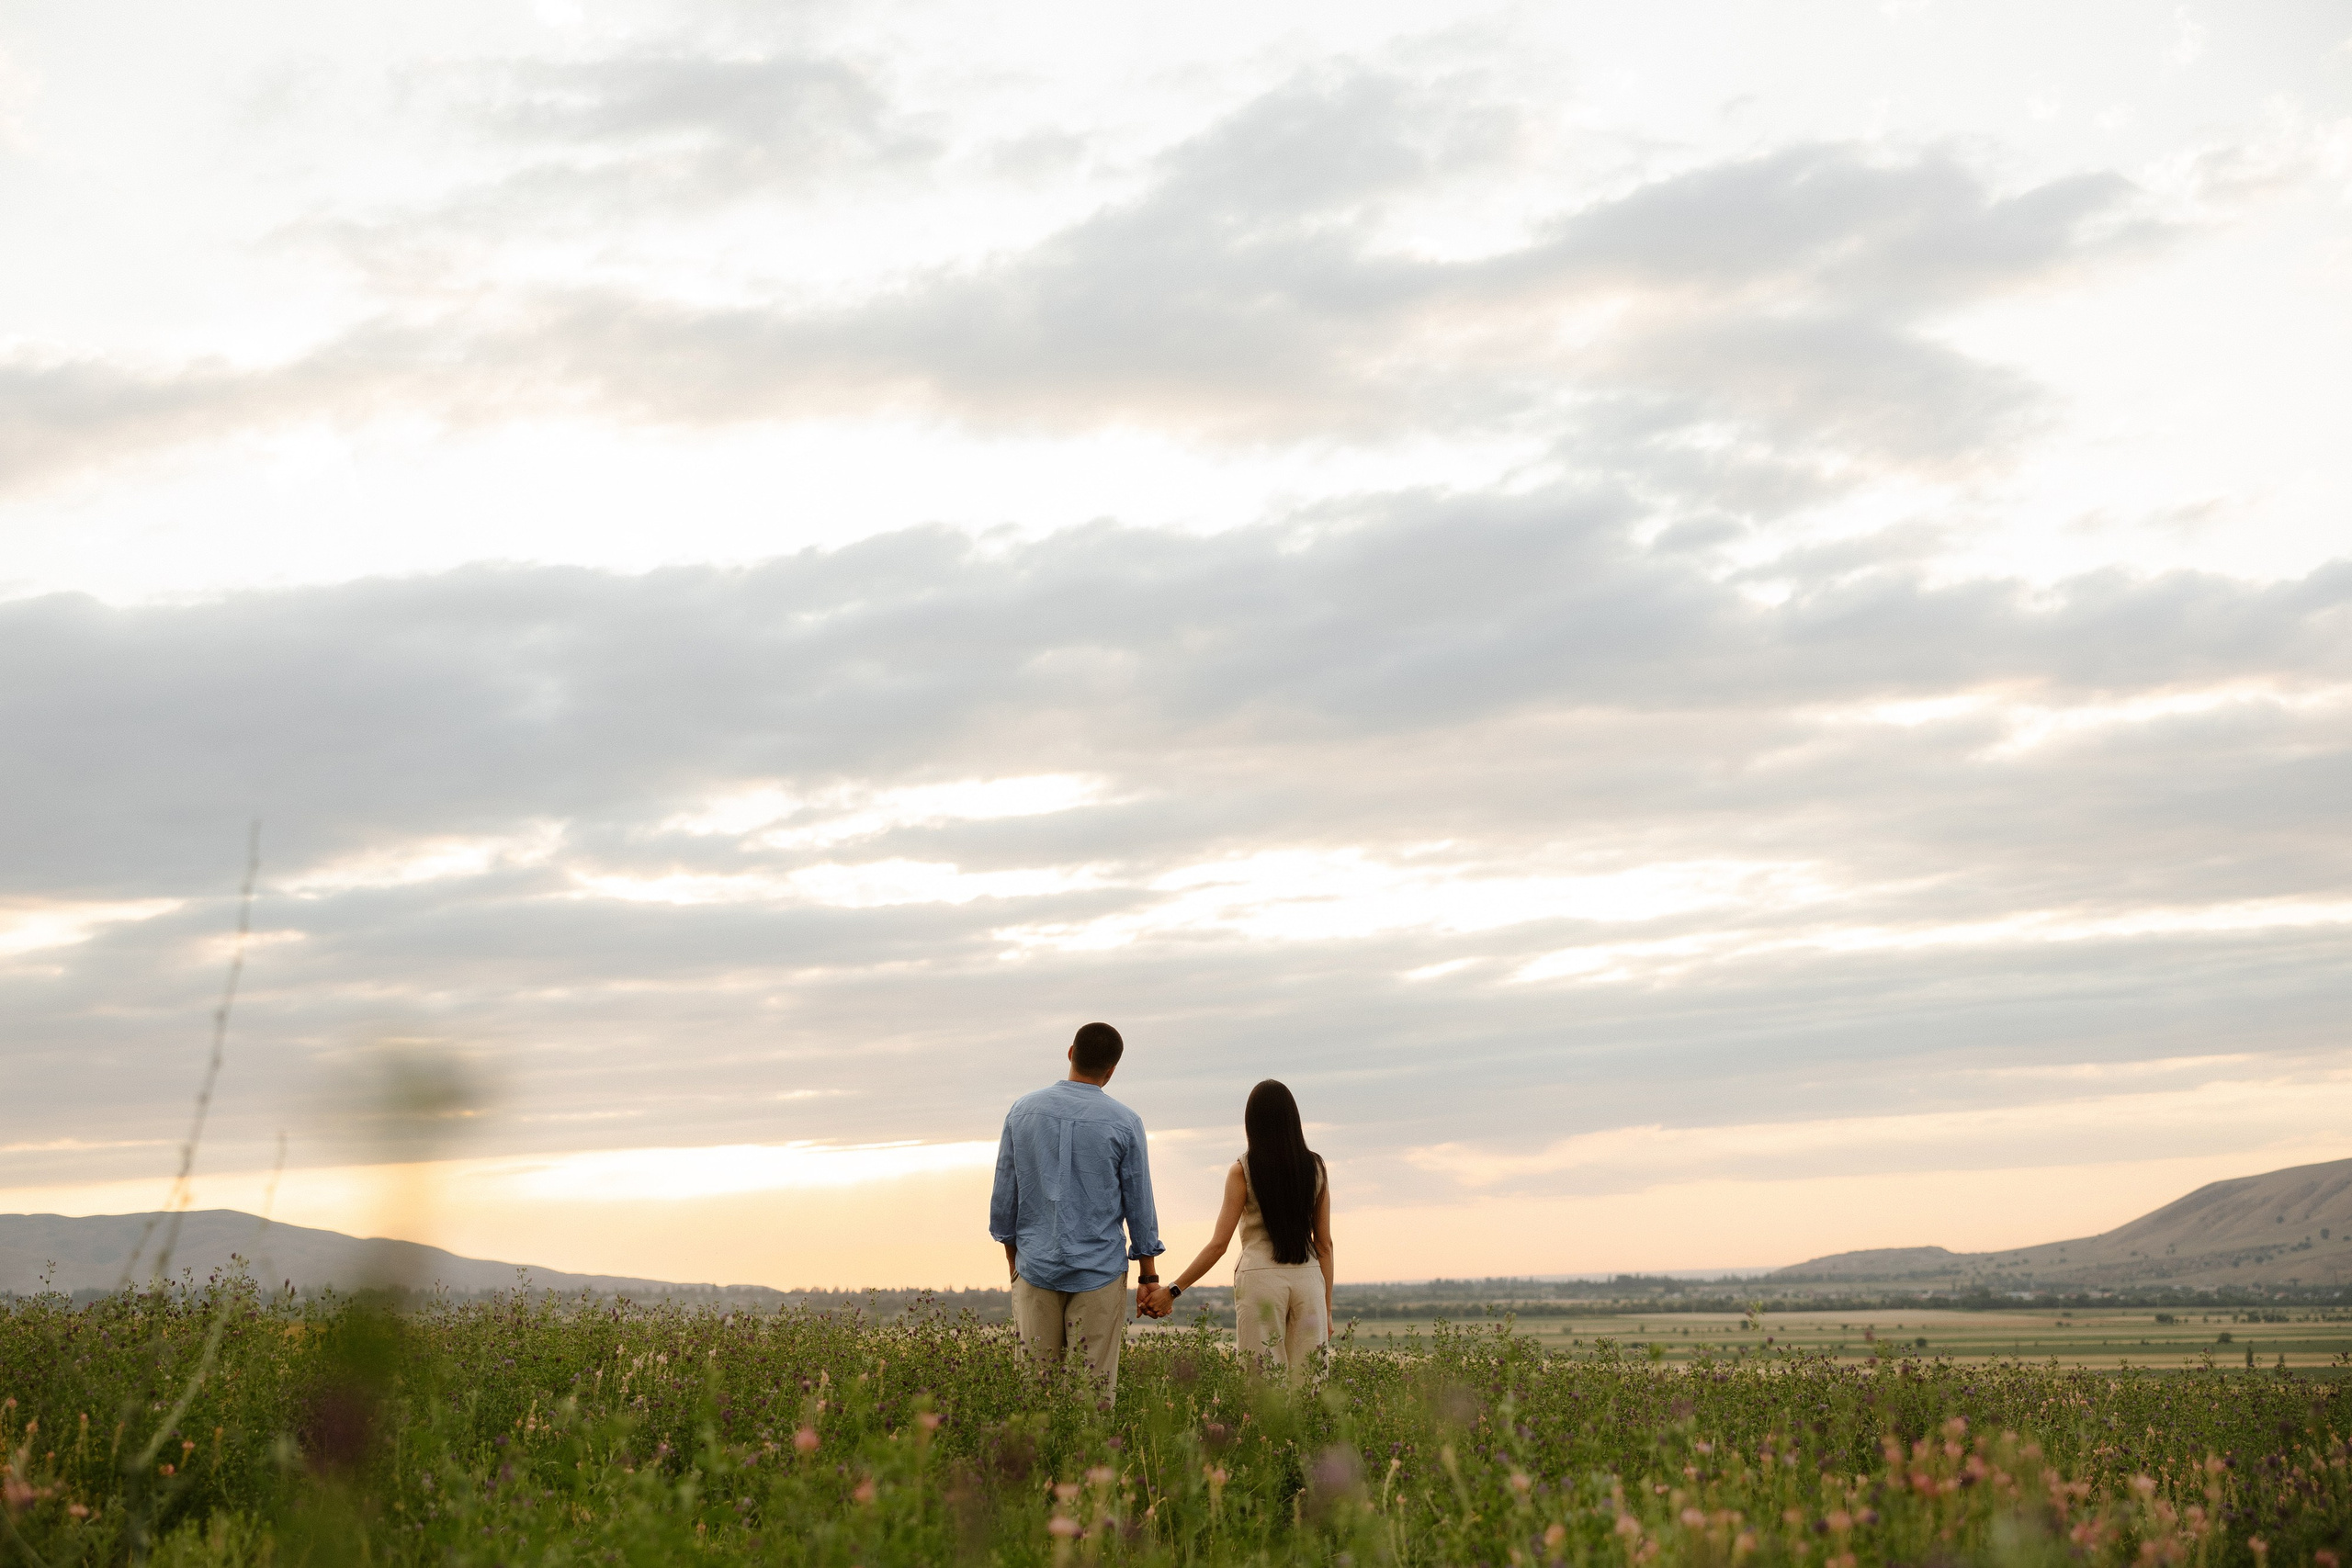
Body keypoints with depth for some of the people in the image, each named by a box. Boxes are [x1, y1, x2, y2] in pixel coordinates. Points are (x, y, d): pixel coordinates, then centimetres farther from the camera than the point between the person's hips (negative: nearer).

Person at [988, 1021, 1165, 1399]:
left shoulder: (1022, 1111, 2)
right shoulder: (1125, 1123, -6)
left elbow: (1004, 1194, 7)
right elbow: (1139, 1204, -1)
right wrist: (1149, 1276, 7)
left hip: (1035, 1268, 2)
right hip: (1100, 1271, -2)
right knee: (1095, 1385, 2)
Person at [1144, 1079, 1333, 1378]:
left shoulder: (1243, 1171, -4)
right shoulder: (1315, 1168, 5)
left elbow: (1219, 1244, -6)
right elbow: (1324, 1244, 7)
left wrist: (1173, 1290, 0)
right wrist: (1327, 1308, 13)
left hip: (1260, 1278, -3)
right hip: (1308, 1279, 3)